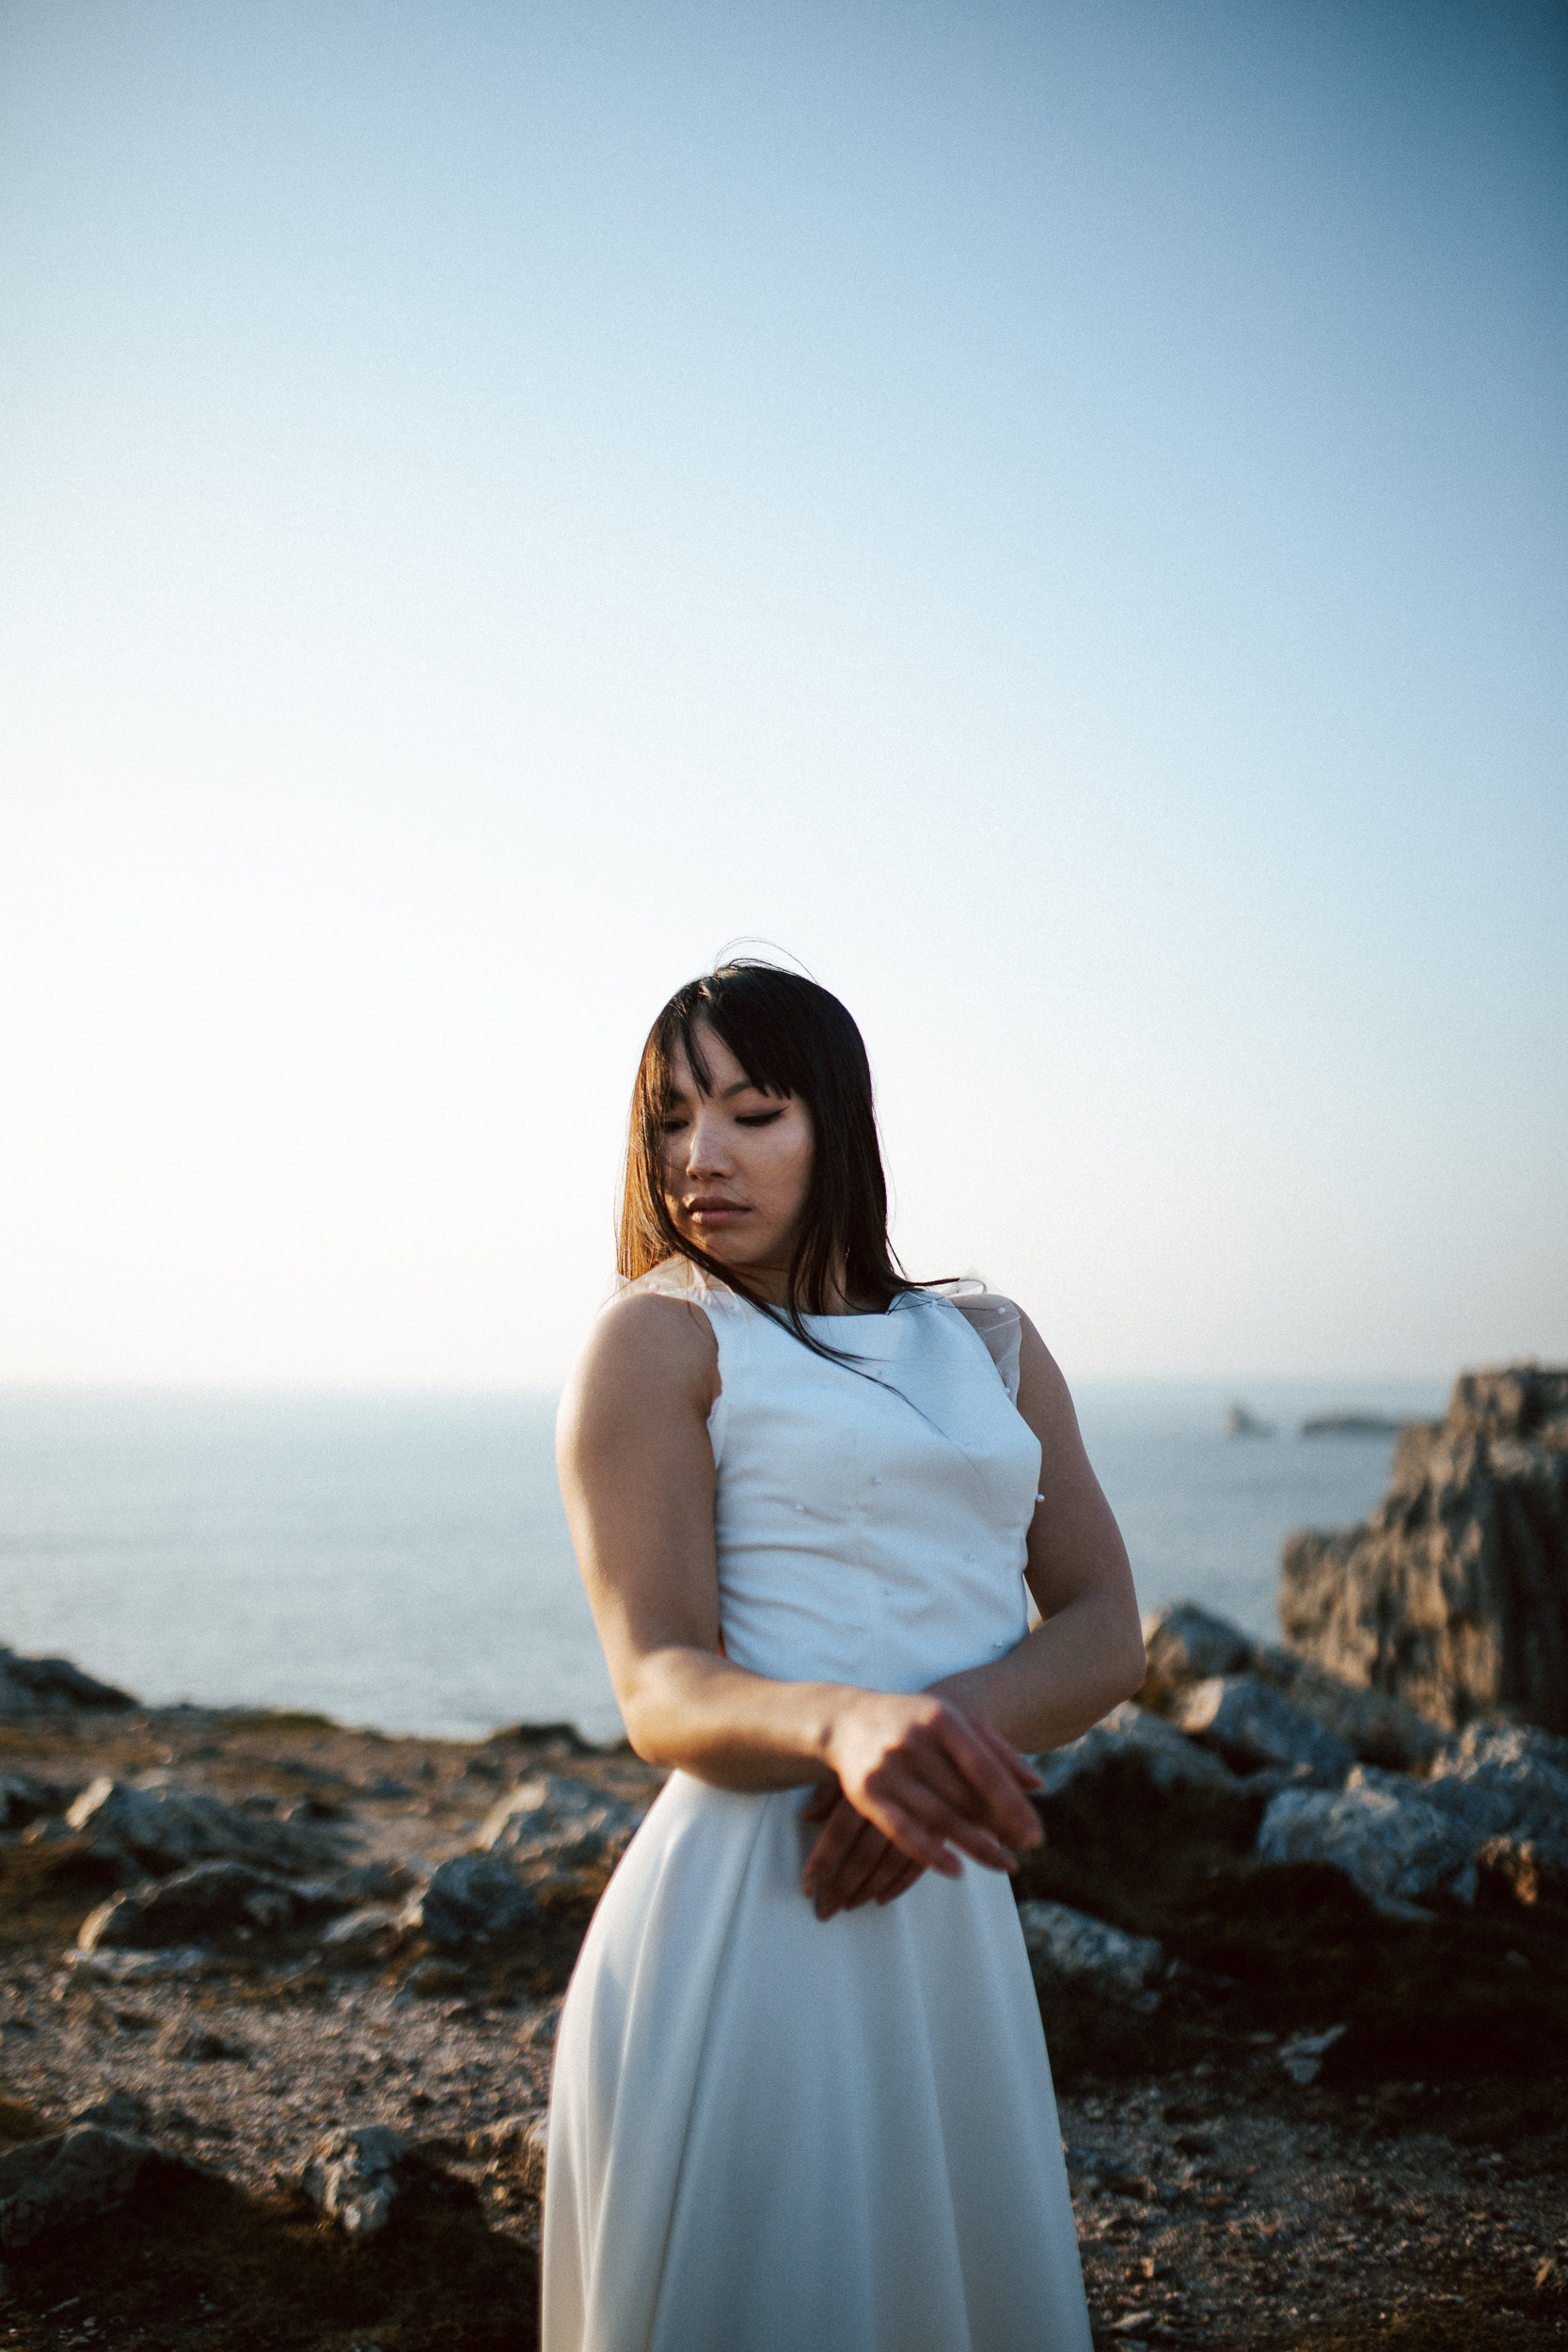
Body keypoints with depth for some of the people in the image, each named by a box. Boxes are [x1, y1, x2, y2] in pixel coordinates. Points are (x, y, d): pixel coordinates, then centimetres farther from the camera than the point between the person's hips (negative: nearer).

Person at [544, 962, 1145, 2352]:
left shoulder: (992, 1343, 13)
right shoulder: (658, 1337, -3)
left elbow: (1105, 1634, 5)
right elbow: (661, 1693, -12)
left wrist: (949, 1724, -16)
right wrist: (847, 1725, -34)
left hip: (956, 1915, 5)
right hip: (747, 1922, -5)